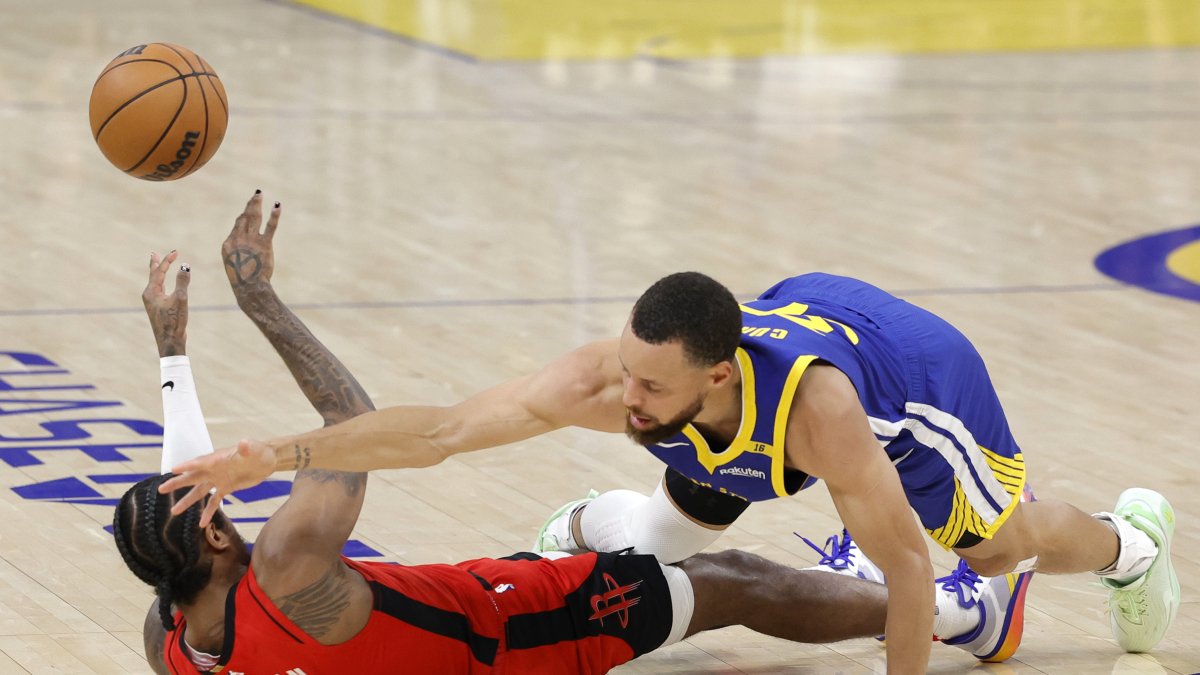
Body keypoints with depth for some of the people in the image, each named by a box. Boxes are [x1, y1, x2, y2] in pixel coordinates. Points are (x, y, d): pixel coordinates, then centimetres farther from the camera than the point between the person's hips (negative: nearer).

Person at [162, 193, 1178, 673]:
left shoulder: (814, 406, -49)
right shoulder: (608, 379, -41)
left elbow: (908, 568, -38)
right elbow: (441, 429, -43)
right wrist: (271, 456, -51)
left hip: (911, 362, -3)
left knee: (1001, 546, 19)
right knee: (652, 540, 7)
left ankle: (1127, 539, 51)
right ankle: (579, 532, 42)